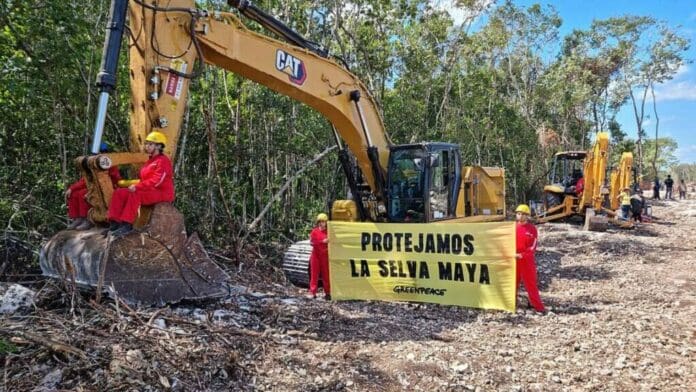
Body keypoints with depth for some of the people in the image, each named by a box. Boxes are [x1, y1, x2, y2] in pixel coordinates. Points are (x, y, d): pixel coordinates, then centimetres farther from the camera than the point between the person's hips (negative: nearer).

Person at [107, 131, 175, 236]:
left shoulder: (163, 161, -11)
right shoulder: (150, 161, 19)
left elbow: (156, 181, -22)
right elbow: (145, 180, 19)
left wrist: (137, 186, -24)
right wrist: (135, 185, -1)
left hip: (163, 193, -9)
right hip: (149, 191, 9)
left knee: (135, 194, -34)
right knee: (119, 192, -5)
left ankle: (127, 225, -33)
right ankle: (115, 223, -13)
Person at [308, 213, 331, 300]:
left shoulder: (328, 232, 3)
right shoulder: (314, 231, 1)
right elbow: (311, 242, -10)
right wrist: (322, 241, -19)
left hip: (325, 255, 1)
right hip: (316, 255, -1)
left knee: (326, 274, 3)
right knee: (314, 273, 2)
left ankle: (327, 293, 9)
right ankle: (313, 293, 6)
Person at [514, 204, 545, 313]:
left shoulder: (532, 228, -6)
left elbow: (533, 247, -11)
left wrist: (522, 255, -21)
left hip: (527, 260, -3)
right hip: (513, 259, 3)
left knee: (531, 283, 3)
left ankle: (537, 305, 12)